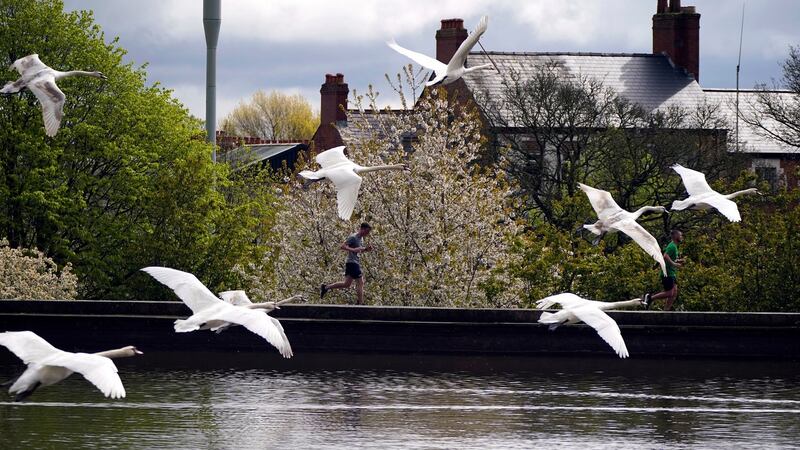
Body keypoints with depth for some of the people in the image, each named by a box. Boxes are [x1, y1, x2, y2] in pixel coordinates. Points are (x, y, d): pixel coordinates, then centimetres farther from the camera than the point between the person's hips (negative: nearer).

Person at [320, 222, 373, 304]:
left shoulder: (361, 238, 16)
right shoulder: (353, 237, -12)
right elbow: (342, 246, -18)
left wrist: (366, 249, 8)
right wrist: (353, 250, -30)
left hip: (356, 263, 10)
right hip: (352, 263, -10)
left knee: (346, 284, 10)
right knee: (360, 283, -8)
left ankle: (325, 287, 17)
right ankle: (360, 303, -5)